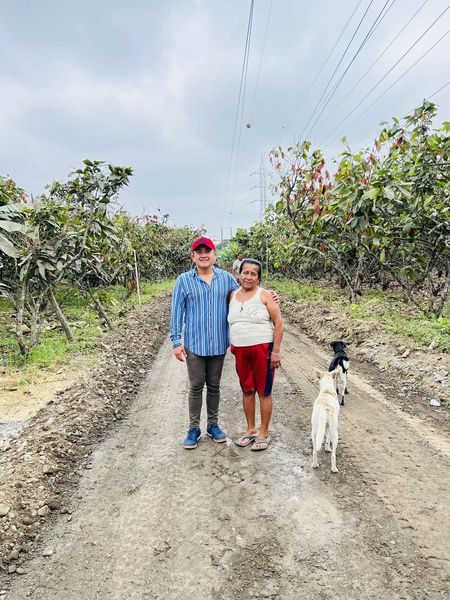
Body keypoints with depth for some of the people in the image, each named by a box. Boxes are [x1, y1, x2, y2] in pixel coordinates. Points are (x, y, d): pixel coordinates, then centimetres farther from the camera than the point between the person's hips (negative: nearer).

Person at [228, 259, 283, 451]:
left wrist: (276, 351, -12)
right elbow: (230, 322, 18)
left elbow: (278, 323, -8)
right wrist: (233, 345, 11)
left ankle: (264, 433, 19)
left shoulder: (264, 295, -6)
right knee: (247, 391, 14)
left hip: (263, 349, -4)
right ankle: (251, 429, 30)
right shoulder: (233, 296, 7)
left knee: (263, 392, 5)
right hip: (241, 351, 5)